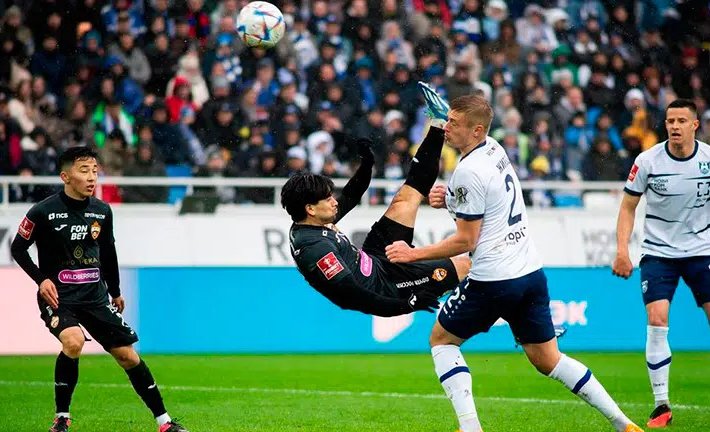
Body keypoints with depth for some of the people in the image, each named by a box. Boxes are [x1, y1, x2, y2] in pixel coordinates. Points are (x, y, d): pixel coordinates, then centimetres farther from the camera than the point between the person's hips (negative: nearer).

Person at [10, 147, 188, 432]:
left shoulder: (102, 211, 3)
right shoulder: (43, 212, -12)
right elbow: (18, 248, -1)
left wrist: (115, 291, 25)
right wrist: (41, 279, -13)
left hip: (95, 296, 5)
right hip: (58, 297, -4)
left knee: (127, 355, 0)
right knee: (73, 342, -31)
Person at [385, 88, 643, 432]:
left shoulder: (468, 172, -16)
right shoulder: (495, 149, 10)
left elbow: (465, 241, -12)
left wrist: (413, 254, -6)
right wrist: (449, 199, 12)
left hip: (494, 281, -8)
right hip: (531, 272, 8)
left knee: (441, 339, 12)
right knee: (547, 359, 15)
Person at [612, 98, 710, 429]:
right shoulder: (647, 161, -10)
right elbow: (628, 206, 0)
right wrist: (622, 249, -9)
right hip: (658, 252, -1)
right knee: (657, 322, -14)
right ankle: (662, 405, -6)